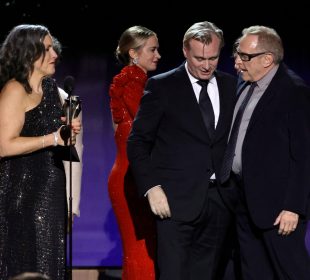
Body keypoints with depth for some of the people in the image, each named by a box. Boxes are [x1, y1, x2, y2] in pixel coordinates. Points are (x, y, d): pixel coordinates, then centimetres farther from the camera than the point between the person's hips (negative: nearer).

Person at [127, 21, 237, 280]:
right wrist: (152, 188, -10)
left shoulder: (231, 86, 10)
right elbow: (138, 142, 0)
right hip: (177, 200, -3)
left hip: (220, 201, 4)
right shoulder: (162, 87, -1)